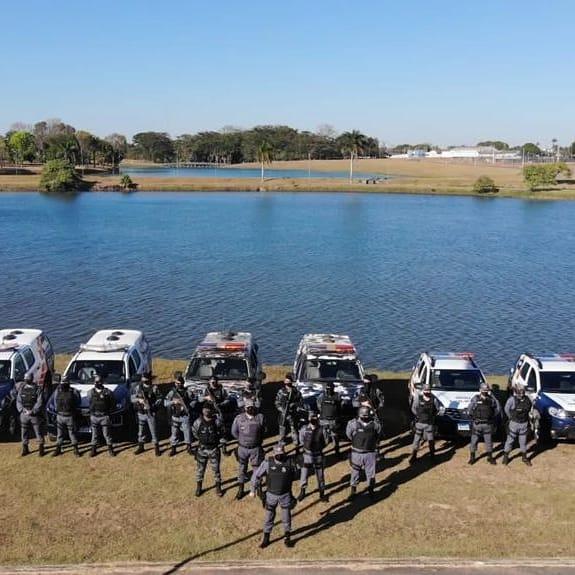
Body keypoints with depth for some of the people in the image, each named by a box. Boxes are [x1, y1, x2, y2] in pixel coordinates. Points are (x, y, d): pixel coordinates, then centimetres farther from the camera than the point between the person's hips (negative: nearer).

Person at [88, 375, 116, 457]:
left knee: (107, 434, 2)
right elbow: (89, 403, 15)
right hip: (94, 416, 3)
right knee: (94, 434, 10)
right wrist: (91, 410, 7)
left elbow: (113, 402, 2)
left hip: (104, 416, -2)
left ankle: (110, 448, 13)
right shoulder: (91, 392, 5)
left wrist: (108, 410, -2)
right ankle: (93, 448, 20)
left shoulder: (107, 392, -4)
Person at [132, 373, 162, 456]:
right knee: (141, 431, 14)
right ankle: (140, 446, 29)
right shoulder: (137, 388, -1)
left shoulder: (154, 388, -8)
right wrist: (139, 400, -18)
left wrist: (154, 405, -18)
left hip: (151, 413, -3)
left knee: (153, 431, 1)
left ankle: (156, 447, 12)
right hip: (141, 413, 3)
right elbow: (132, 398, 1)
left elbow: (159, 399, -4)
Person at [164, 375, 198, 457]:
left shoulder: (188, 391, -5)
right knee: (174, 432, 9)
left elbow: (194, 400, 2)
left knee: (187, 431, 5)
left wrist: (189, 406, -13)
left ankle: (188, 447, 20)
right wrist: (173, 402, -19)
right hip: (175, 416, 1)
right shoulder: (172, 392, -1)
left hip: (185, 416, -1)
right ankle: (173, 448, 22)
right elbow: (165, 402, -3)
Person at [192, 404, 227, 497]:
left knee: (216, 469, 9)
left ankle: (218, 487, 26)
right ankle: (198, 487, 32)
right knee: (200, 469, 14)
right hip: (202, 449, 1)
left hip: (214, 449, -1)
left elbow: (222, 433, -2)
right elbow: (194, 431, 9)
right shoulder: (198, 422, -11)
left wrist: (223, 443, -7)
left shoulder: (217, 421, -13)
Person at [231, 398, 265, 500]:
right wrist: (242, 440, 5)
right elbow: (234, 432, 2)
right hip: (242, 448, 1)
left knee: (257, 469, 10)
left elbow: (263, 431, 3)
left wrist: (257, 441, 6)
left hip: (256, 448, -1)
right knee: (242, 469, 13)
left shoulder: (260, 417, -10)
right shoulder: (239, 418, -9)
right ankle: (241, 490, 29)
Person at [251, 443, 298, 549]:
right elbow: (256, 475, -6)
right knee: (269, 517, 13)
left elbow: (295, 475, 5)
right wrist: (253, 490, -2)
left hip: (285, 495, 0)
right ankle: (266, 538, 32)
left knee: (286, 517, 14)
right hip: (271, 495, 0)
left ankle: (287, 537, 35)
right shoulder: (267, 463, -17)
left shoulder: (290, 462, -16)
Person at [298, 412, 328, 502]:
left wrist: (319, 448, -3)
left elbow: (325, 442, -2)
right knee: (304, 474, 7)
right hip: (307, 455, 0)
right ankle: (302, 492, 27)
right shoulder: (304, 429, -13)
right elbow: (301, 441, 4)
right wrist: (308, 446, 1)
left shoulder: (321, 430, -14)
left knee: (320, 475, 12)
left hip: (318, 455, 0)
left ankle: (322, 493, 28)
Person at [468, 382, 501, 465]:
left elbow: (498, 408, 9)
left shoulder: (491, 399, 0)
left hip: (488, 424, 2)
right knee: (474, 441, 4)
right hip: (477, 424, -2)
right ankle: (472, 457, 15)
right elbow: (469, 409, -4)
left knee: (489, 441, 10)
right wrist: (474, 416, -4)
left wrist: (493, 416, 4)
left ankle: (490, 457, 25)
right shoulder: (475, 398, -7)